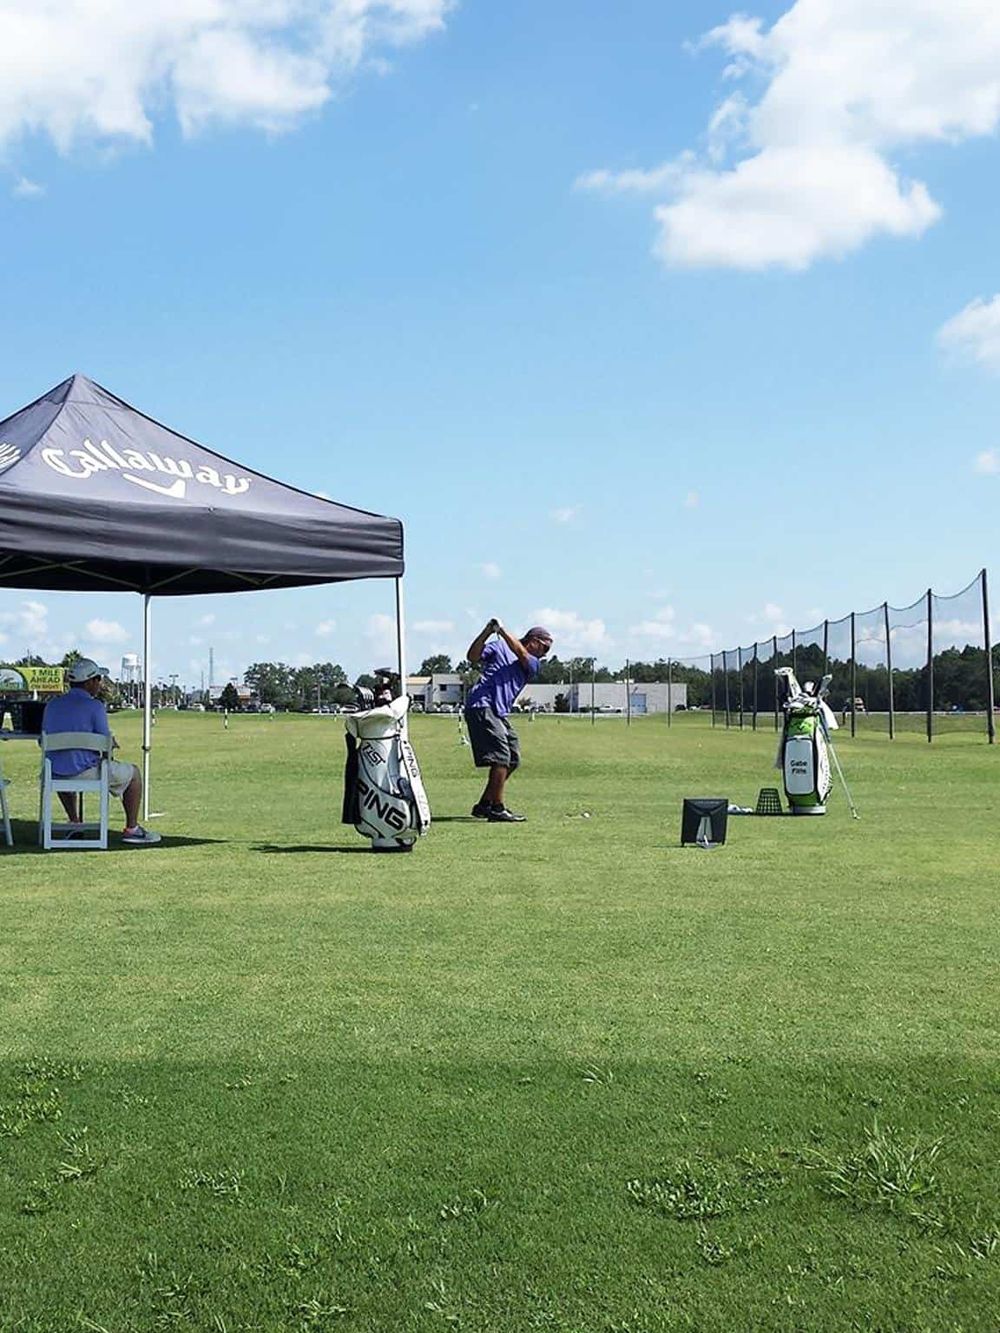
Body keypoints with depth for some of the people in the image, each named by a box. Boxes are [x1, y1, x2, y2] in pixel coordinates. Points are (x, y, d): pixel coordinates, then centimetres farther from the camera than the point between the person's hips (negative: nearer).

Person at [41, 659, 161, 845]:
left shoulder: (52, 704, 6)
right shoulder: (94, 706, -12)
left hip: (55, 775, 6)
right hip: (87, 772, -6)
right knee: (133, 773, 16)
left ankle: (74, 823, 37)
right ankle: (131, 829, 17)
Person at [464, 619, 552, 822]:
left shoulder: (534, 665, 18)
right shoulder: (499, 646, 7)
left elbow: (521, 654, -3)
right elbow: (473, 656, -5)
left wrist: (502, 631, -14)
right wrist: (487, 632, -17)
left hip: (501, 713, 8)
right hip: (482, 706, -8)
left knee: (513, 759, 10)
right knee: (501, 756, -16)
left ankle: (484, 805, 19)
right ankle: (497, 810, -14)